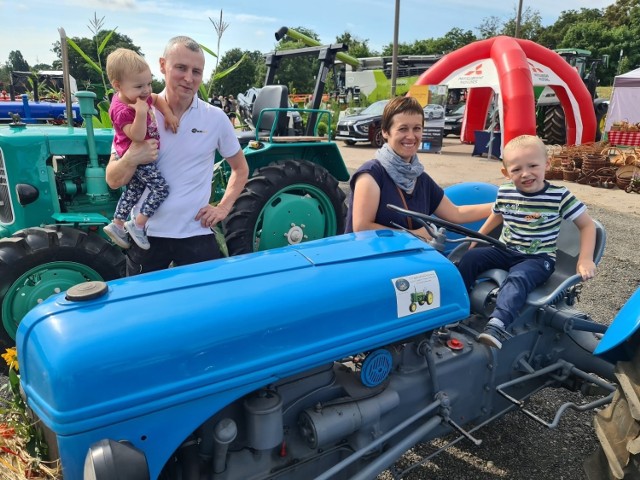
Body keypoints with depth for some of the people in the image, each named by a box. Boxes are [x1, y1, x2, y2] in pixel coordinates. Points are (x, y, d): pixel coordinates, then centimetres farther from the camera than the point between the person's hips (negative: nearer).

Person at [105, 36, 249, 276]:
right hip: (146, 234, 1)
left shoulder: (216, 118, -3)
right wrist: (131, 158, -22)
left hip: (196, 234, -1)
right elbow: (113, 181, -2)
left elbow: (240, 168, 11)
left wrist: (224, 207, -1)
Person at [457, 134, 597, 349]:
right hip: (505, 251, 5)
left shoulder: (560, 196, -13)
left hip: (538, 258, -5)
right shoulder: (505, 192, -2)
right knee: (470, 257, -13)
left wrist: (585, 259, -15)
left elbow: (587, 225, -5)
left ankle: (497, 325, -51)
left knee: (518, 277, -34)